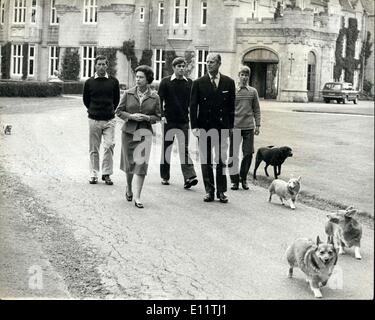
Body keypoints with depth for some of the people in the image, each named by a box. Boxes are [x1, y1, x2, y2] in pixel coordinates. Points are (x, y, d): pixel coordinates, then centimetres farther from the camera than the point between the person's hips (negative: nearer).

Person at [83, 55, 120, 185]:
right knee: (94, 149, 4)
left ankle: (106, 174, 1)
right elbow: (86, 100, 14)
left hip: (109, 120, 0)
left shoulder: (113, 81, 3)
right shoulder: (89, 82, 2)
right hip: (94, 120, 0)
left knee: (109, 146, -9)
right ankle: (94, 174, 13)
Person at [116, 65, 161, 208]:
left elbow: (158, 116, 6)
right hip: (128, 131, 1)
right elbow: (119, 111, 5)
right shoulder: (128, 93, 1)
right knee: (129, 163, 9)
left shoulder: (154, 97, 0)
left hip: (145, 132, -1)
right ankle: (129, 188, 37)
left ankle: (137, 197, -8)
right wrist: (131, 116, -12)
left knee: (141, 163, -10)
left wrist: (146, 118, -13)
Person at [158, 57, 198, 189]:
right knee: (166, 149, 8)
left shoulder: (189, 83, 7)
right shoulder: (165, 82, 1)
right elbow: (160, 99, -1)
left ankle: (189, 177, -14)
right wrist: (162, 115, -10)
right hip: (169, 121, -1)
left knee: (184, 149, -6)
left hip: (184, 122, 1)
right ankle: (165, 177, 19)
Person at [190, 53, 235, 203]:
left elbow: (231, 106, 7)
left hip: (222, 127, 0)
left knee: (221, 160, 1)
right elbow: (193, 106, 0)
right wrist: (194, 126, -8)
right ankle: (209, 191, 12)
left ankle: (221, 191, 9)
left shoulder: (229, 82, 5)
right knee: (206, 161, 4)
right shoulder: (198, 83, 2)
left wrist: (230, 126, 2)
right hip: (204, 127, 0)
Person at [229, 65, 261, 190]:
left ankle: (243, 178, 17)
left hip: (249, 127, 2)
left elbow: (256, 110, 10)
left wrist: (257, 125, 4)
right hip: (235, 126, -2)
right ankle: (235, 180, 7)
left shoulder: (253, 92, 8)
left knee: (248, 153, 2)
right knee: (233, 154, -2)